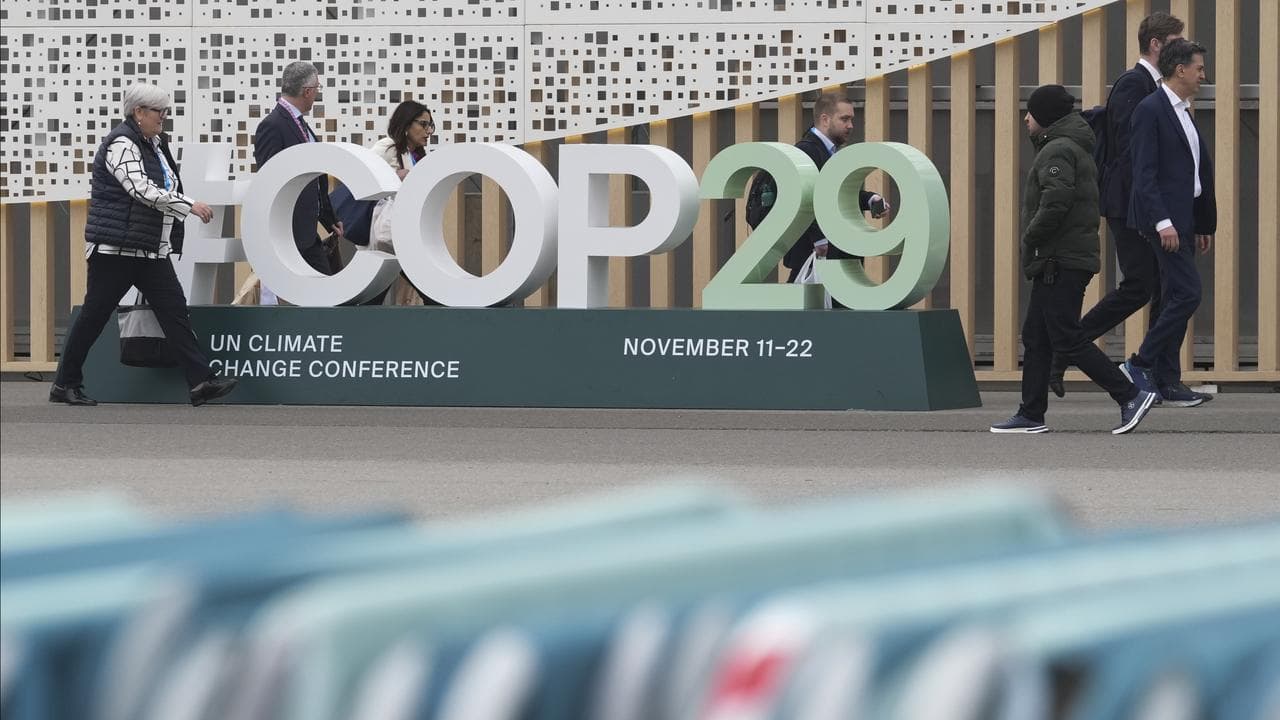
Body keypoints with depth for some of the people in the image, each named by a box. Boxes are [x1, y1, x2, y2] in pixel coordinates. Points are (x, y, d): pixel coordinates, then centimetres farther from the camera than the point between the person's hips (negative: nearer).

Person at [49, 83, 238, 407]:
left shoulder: (154, 145, 16)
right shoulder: (121, 144, -14)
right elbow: (142, 189, -26)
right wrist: (189, 206, -26)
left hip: (151, 251, 9)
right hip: (115, 249, -9)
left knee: (175, 311, -2)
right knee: (94, 316, 0)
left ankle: (201, 381, -9)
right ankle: (65, 384, 10)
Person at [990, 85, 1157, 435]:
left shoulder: (1058, 150, -13)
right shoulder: (1076, 148, 20)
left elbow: (1056, 202, -27)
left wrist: (1031, 239, -15)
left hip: (1061, 261, -11)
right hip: (1059, 262, 11)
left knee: (1066, 339, -10)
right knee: (1035, 337, 12)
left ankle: (1130, 396, -12)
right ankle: (1031, 415, 14)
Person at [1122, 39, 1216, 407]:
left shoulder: (1184, 113, 18)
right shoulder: (1151, 110, -11)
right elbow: (1144, 172, -17)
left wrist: (1204, 224, 21)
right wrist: (1162, 222, -24)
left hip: (1184, 218, 10)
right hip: (1164, 218, -10)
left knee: (1176, 300, 8)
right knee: (1187, 293, -14)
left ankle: (1167, 382, 10)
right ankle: (1140, 364, -7)